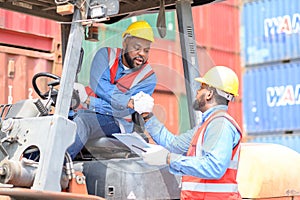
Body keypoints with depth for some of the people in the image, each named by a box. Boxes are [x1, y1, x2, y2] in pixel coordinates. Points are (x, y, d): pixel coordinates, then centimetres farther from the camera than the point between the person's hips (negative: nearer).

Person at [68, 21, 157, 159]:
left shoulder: (148, 77, -2)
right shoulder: (106, 54, 6)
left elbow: (123, 110, -12)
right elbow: (98, 84, -13)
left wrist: (89, 101, -20)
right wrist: (130, 102, -24)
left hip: (113, 122, -4)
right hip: (87, 112, 5)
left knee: (81, 121, -34)